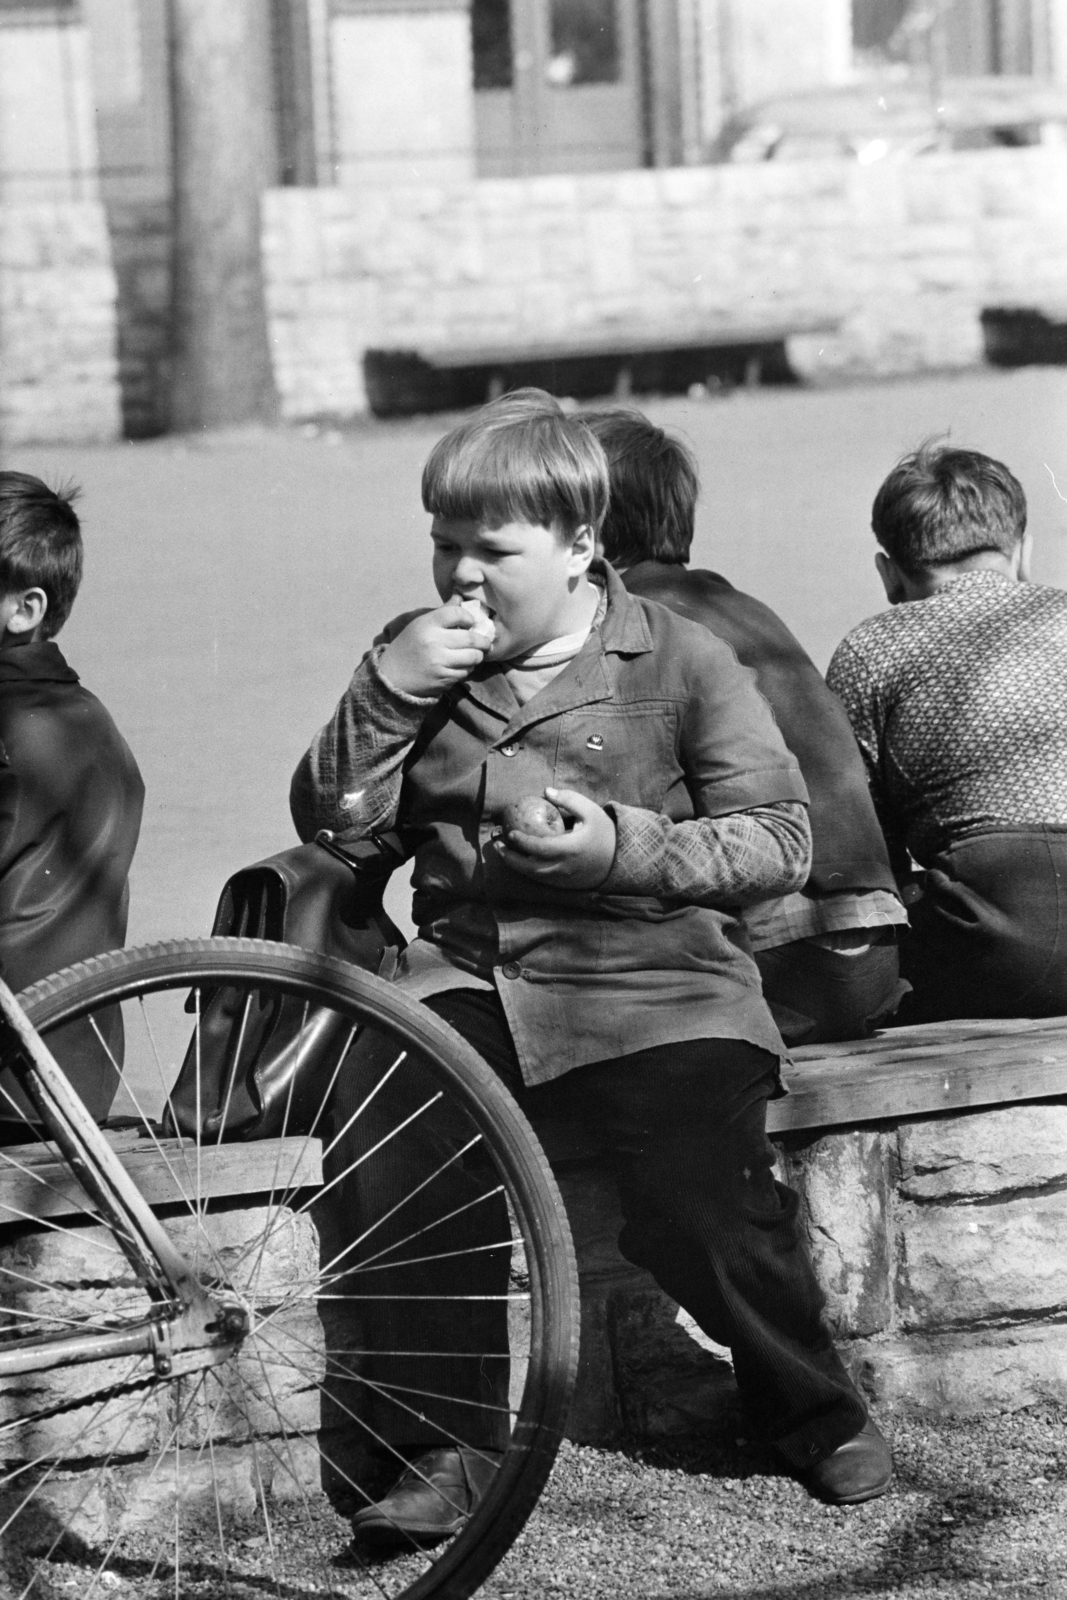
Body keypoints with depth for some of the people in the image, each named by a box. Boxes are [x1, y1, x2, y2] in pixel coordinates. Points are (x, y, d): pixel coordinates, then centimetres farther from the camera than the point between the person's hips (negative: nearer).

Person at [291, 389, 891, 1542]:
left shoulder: (678, 661, 1)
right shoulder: (420, 659, 12)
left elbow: (780, 839, -1)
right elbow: (329, 819, 7)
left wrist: (629, 846, -16)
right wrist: (389, 689, -7)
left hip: (650, 972, -3)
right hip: (467, 967, 3)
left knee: (702, 1196, -23)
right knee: (378, 1142, -25)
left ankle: (813, 1413, 9)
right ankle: (444, 1446, -10)